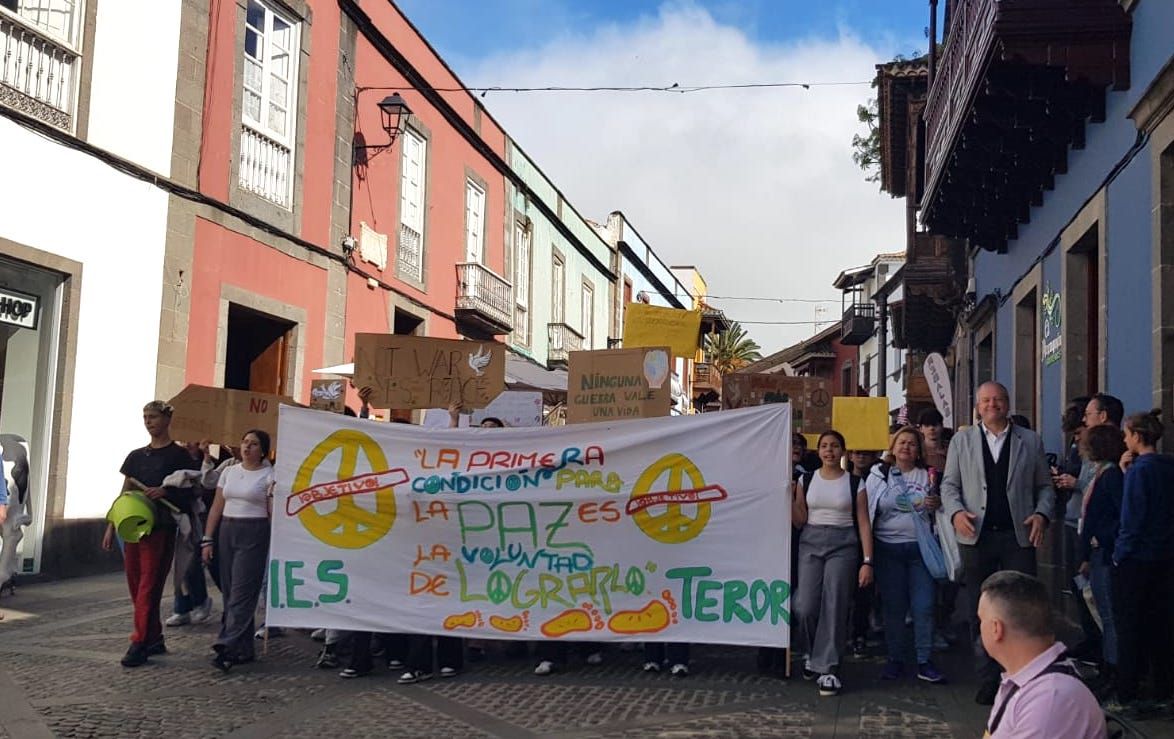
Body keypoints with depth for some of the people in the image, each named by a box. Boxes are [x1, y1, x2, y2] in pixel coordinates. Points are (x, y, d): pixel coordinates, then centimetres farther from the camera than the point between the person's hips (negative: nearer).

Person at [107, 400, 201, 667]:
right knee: (136, 585, 8)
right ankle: (155, 639, 18)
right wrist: (111, 526, 12)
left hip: (161, 528, -6)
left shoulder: (178, 455, -1)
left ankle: (139, 644, -6)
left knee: (149, 586, -8)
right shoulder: (136, 457, 16)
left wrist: (166, 492, -17)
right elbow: (124, 494, 18)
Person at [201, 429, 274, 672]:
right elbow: (217, 507, 14)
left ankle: (228, 648, -14)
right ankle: (243, 650, 13)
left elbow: (274, 513, -5)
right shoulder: (229, 472, 13)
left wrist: (275, 495, -23)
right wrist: (207, 539, 10)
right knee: (229, 591, 6)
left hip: (254, 534, -6)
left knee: (241, 592, -11)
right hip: (227, 532, 6)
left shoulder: (269, 475, -2)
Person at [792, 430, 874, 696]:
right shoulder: (806, 480, 8)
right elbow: (799, 521, 7)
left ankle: (826, 668, 4)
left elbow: (863, 524, 0)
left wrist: (867, 561, -6)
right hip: (811, 544, 2)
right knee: (805, 607, -6)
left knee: (834, 607, -6)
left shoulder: (854, 482, 3)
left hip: (843, 546, -2)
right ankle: (814, 654, 22)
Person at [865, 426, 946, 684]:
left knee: (924, 606, -2)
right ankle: (895, 660, 16)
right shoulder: (878, 476, 6)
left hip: (920, 547, 0)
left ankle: (924, 662, 8)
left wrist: (938, 505, -8)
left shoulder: (927, 476, 9)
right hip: (888, 548, 0)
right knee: (893, 607, 5)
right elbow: (866, 512, 5)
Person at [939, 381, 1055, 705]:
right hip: (977, 536, 1)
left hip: (1019, 535, -1)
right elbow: (949, 484, 9)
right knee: (981, 612, 6)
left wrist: (1042, 514, -8)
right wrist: (956, 512, -9)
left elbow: (1045, 486, 10)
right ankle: (989, 679, 16)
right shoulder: (962, 440, 9)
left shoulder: (1031, 441, 9)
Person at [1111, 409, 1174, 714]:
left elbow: (1131, 519, -17)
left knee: (1129, 626, 2)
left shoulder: (1138, 470, -17)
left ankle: (1127, 695, 7)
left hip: (1136, 559, -7)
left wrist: (1120, 553, -8)